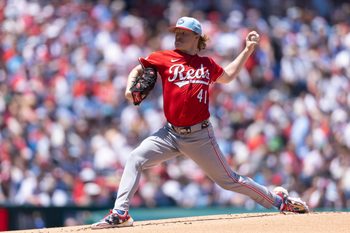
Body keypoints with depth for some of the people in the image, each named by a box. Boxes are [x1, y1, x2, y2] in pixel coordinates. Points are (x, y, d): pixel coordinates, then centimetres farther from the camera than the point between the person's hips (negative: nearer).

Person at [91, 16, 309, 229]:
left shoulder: (207, 64, 7)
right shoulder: (164, 58, 3)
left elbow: (228, 75, 25)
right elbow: (138, 69, 10)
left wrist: (248, 50, 21)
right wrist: (130, 88, -10)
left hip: (200, 136, -1)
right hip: (171, 133, 1)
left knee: (227, 179, 3)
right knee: (135, 159, -17)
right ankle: (120, 213, -17)